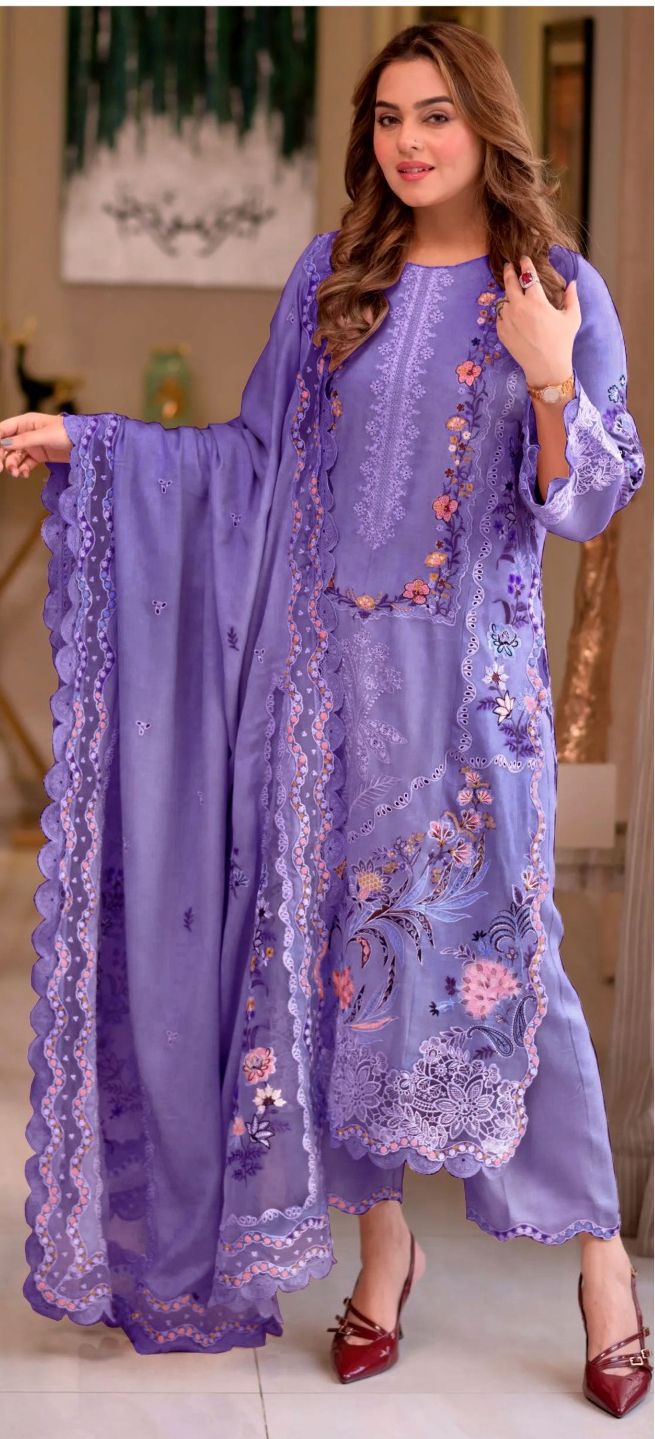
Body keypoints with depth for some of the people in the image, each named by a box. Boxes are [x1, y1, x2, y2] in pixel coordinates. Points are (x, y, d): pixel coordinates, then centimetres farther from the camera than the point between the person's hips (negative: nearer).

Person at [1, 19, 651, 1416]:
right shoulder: (332, 276, 7)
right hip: (331, 663, 3)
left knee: (499, 952, -2)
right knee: (340, 945, 6)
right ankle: (383, 1241, 23)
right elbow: (258, 457, 10)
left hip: (472, 674, -3)